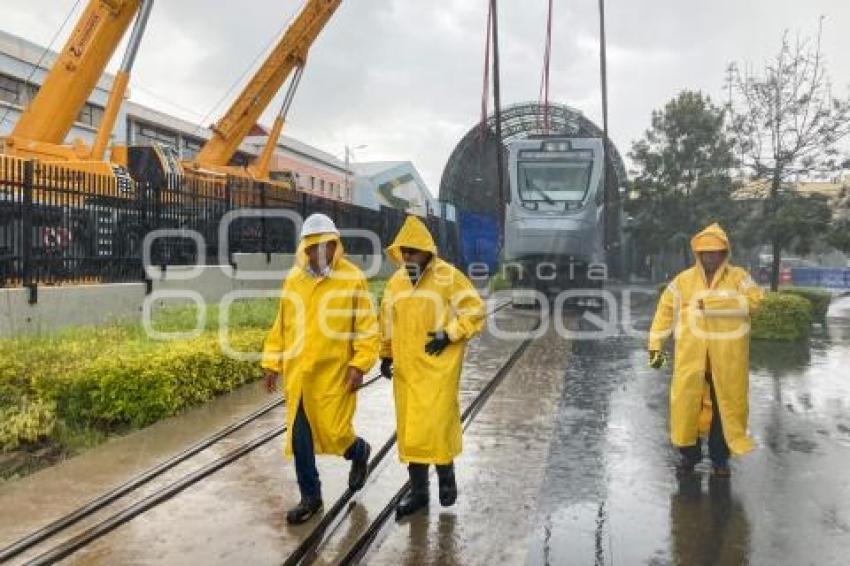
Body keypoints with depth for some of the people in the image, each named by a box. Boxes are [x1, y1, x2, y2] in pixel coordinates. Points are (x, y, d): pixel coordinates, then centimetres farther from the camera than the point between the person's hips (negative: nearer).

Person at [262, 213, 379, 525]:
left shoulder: (352, 279, -8)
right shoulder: (293, 279, 5)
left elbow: (367, 325, -6)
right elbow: (281, 324, 12)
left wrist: (360, 364, -13)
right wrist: (272, 362, 11)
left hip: (334, 374, -4)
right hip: (297, 374, 4)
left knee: (334, 433, 2)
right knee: (299, 438, 8)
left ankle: (359, 452, 38)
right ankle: (310, 497, 25)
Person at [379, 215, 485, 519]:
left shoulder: (449, 277, -8)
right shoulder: (396, 281, 8)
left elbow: (475, 311, -6)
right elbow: (388, 321, 18)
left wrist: (449, 335, -14)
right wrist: (386, 355, 16)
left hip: (439, 365, -5)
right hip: (406, 367, 5)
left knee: (438, 422, -6)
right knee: (409, 427, 8)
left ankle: (446, 475, 21)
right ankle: (417, 490, 20)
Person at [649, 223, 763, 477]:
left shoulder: (738, 277, 2)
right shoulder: (684, 280, 5)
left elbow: (754, 300, -16)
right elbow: (666, 310, 7)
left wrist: (712, 303, -23)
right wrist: (655, 345, 1)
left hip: (727, 356, -1)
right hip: (691, 354, 1)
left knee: (726, 404, 7)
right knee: (687, 401, 3)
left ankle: (719, 457, 24)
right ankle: (689, 452, 23)